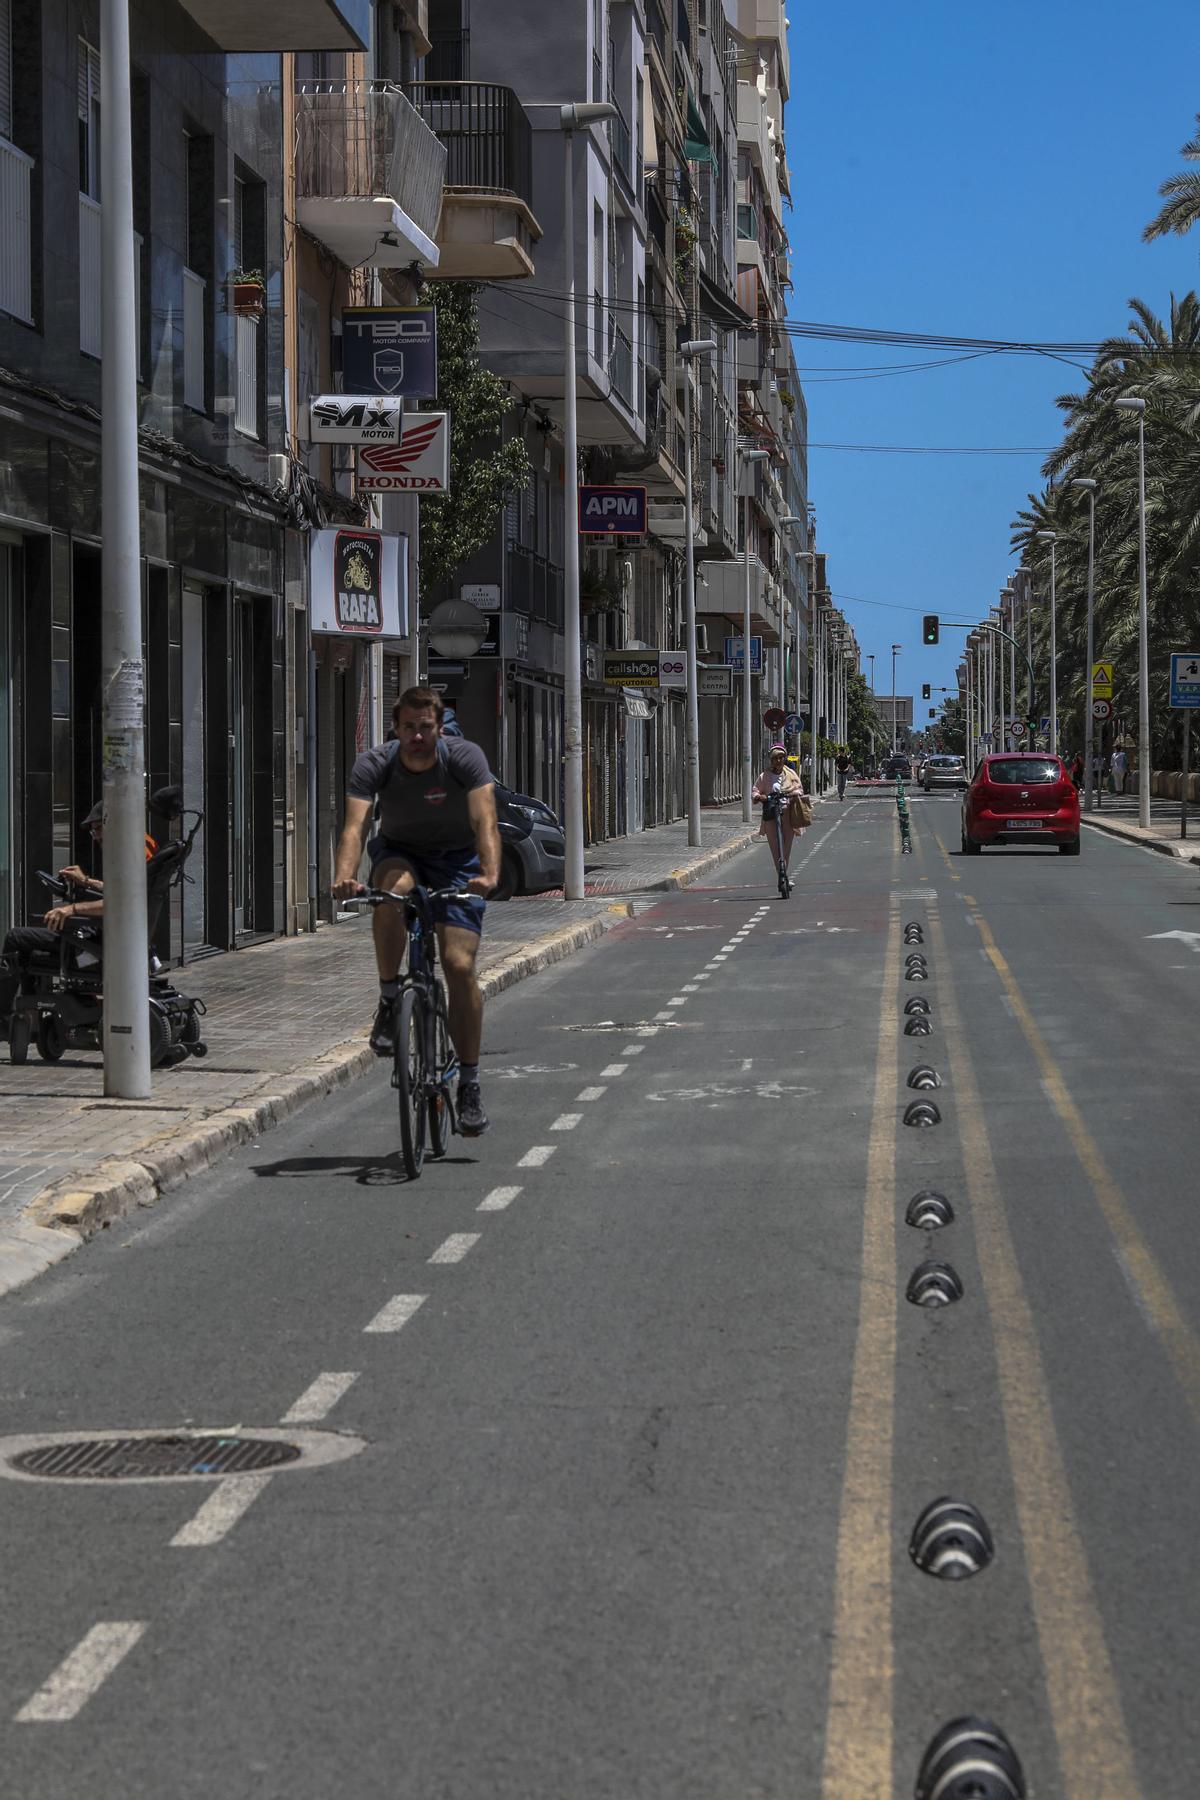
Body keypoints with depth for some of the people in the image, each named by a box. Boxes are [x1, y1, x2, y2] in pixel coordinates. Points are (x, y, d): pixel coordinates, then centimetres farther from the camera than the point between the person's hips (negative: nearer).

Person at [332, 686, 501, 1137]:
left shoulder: (465, 758, -23)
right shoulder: (374, 765, -21)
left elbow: (484, 821, -35)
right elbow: (355, 825, -34)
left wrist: (490, 873, -54)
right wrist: (344, 877, -53)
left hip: (456, 862, -1)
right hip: (398, 854, 1)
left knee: (460, 965, -14)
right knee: (392, 891, -37)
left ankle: (469, 1083, -2)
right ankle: (389, 1001, -18)